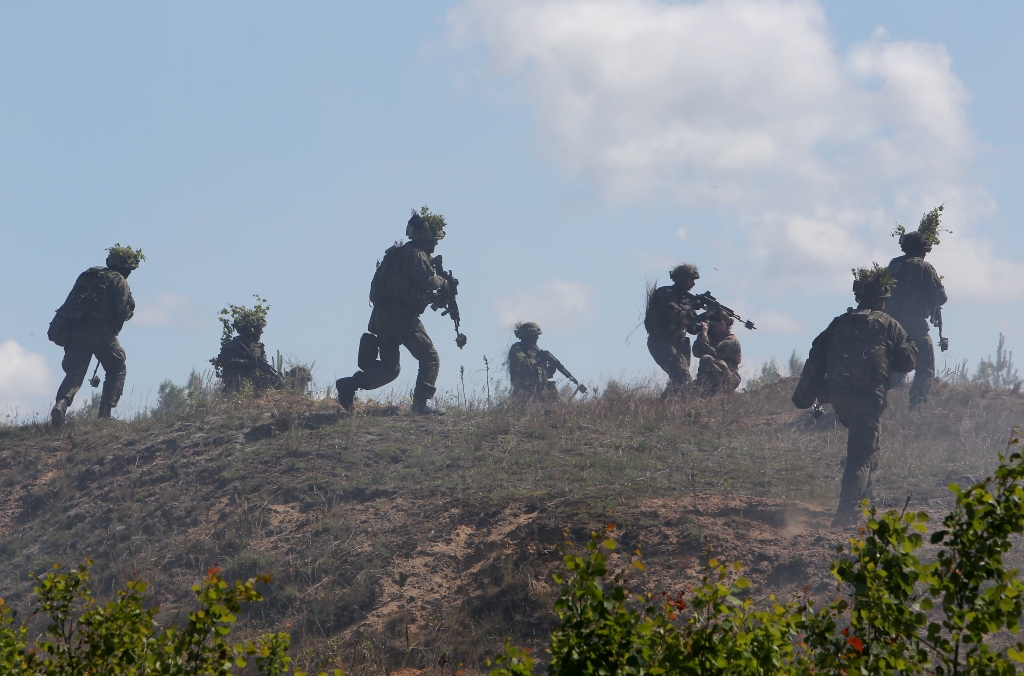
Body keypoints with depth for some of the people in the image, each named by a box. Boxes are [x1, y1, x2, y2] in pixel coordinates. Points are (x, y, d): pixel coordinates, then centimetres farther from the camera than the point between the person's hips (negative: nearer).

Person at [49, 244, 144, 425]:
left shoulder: (87, 275, 21)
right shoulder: (119, 281, 1)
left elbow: (70, 304, 19)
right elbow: (123, 312, -7)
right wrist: (130, 310, 13)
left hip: (75, 330, 5)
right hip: (101, 332, -5)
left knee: (75, 372, 1)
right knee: (117, 370, 13)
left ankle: (62, 402, -27)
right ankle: (105, 413, 3)